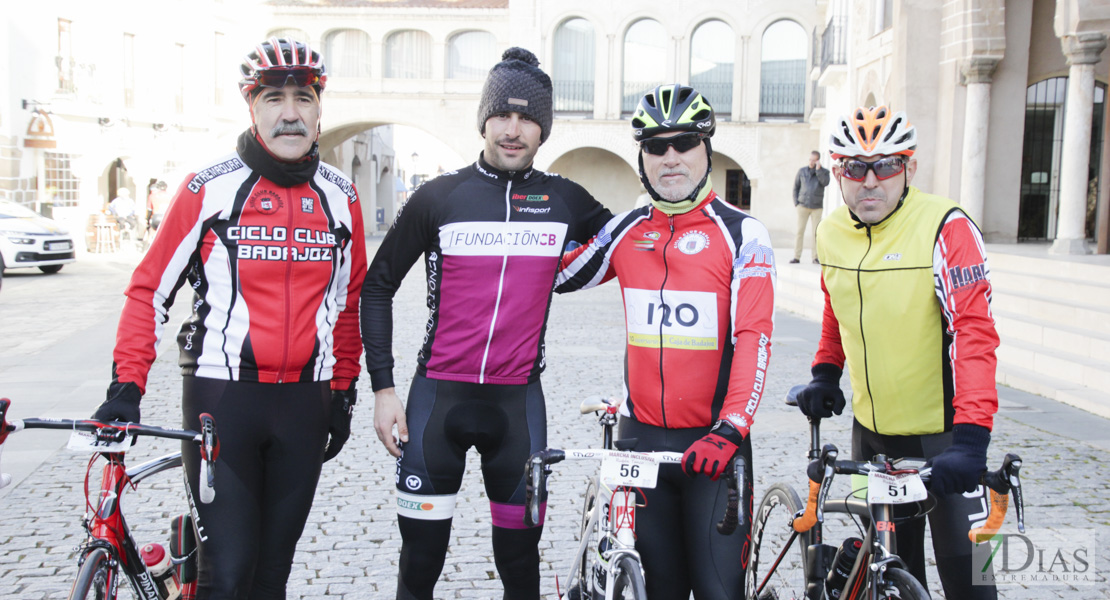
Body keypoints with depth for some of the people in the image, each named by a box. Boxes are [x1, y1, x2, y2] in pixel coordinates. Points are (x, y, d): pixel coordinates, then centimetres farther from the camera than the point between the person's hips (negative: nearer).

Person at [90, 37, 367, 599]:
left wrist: (343, 392, 13)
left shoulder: (340, 196, 6)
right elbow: (150, 289, 0)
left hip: (304, 402, 3)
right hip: (221, 395, -3)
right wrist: (126, 387, -8)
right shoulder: (209, 188, -5)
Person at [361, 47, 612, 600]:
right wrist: (382, 388, -1)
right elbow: (377, 286, 4)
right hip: (438, 394, -1)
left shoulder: (566, 202, 2)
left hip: (518, 400, 1)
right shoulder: (439, 197, -2)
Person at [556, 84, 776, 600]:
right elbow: (557, 276, 20)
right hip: (641, 436, 4)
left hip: (713, 441, -3)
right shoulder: (627, 230, 8)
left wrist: (730, 430, -22)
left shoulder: (741, 232, -5)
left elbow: (754, 337, -13)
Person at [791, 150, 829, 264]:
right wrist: (796, 202, 5)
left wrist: (818, 169, -15)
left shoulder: (824, 171, 6)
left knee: (817, 232, 0)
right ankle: (796, 257, -2)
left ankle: (816, 257, 7)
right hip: (803, 206, 1)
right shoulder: (802, 171, 9)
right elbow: (796, 187, 14)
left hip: (817, 207, -1)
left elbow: (825, 183, -14)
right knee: (800, 231, -4)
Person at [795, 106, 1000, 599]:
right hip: (871, 429, 5)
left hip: (941, 433, -5)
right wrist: (825, 372, 6)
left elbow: (974, 332, -24)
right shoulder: (831, 233, 2)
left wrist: (970, 437, -33)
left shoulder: (945, 227, -16)